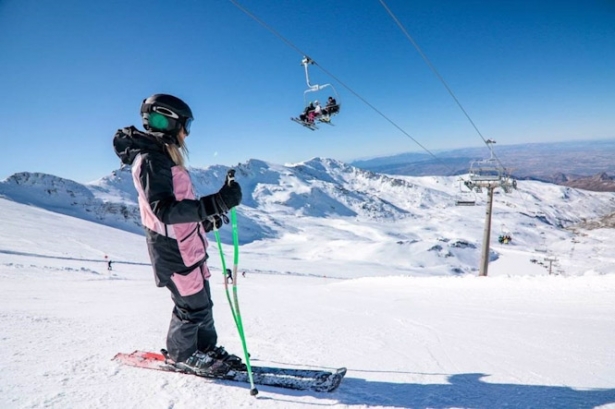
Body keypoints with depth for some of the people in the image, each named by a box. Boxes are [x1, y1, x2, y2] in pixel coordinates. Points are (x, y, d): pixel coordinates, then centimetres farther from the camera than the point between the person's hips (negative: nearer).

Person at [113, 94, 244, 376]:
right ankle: (182, 354, 27)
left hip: (188, 245, 10)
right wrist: (216, 203, -41)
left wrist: (206, 218, 18)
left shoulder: (163, 155, 11)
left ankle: (205, 348, 35)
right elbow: (164, 210, -33)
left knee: (201, 300, 18)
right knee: (193, 305, 5)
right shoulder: (150, 160, -21)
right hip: (173, 250, -9)